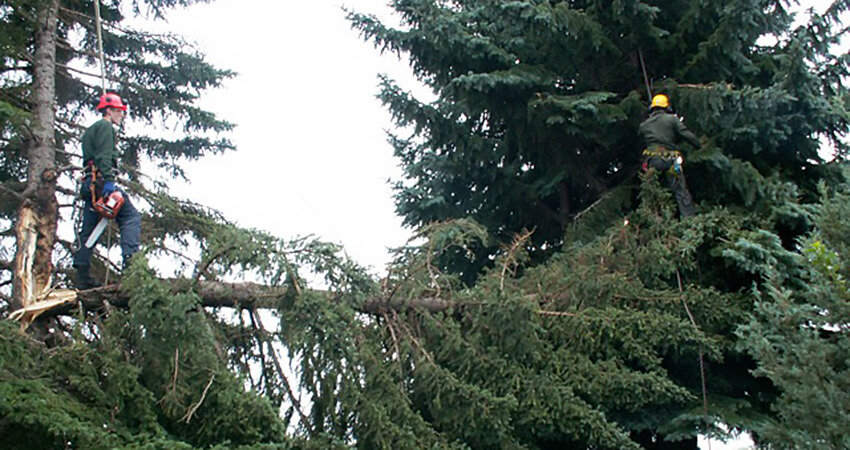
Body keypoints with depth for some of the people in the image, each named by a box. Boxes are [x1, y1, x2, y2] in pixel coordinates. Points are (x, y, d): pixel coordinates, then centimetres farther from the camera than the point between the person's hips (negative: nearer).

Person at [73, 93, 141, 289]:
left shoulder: (91, 130, 30)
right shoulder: (105, 126, 0)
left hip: (88, 184, 10)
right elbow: (104, 155, -15)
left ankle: (83, 276, 5)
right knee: (131, 217, -13)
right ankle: (130, 259, -29)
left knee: (88, 230, 6)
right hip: (100, 180, -10)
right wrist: (108, 180, -24)